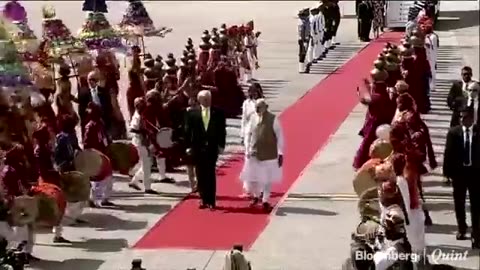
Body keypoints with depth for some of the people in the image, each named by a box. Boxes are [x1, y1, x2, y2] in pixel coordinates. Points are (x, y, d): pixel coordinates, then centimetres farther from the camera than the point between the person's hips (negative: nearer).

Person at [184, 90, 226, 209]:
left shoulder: (218, 113, 2)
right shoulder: (192, 113, 2)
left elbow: (222, 131, 3)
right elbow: (188, 131, 2)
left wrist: (221, 146, -3)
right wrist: (188, 146, -3)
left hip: (212, 148, -1)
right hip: (198, 148, 1)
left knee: (210, 175, -1)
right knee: (200, 175, 5)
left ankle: (211, 201, 3)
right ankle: (204, 200, 12)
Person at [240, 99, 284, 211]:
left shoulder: (273, 119, -11)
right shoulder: (253, 118, -2)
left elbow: (280, 136, -7)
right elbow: (248, 134, 8)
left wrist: (280, 153, -9)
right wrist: (247, 149, 0)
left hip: (269, 155, -3)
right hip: (254, 154, 3)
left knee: (268, 179, 7)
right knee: (251, 178, 6)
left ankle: (265, 201, 22)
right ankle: (256, 196, 32)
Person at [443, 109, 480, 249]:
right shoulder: (453, 132, -1)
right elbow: (448, 153, 0)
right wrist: (447, 172, -4)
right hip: (459, 171, 2)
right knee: (459, 203, 14)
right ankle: (462, 229, 31)